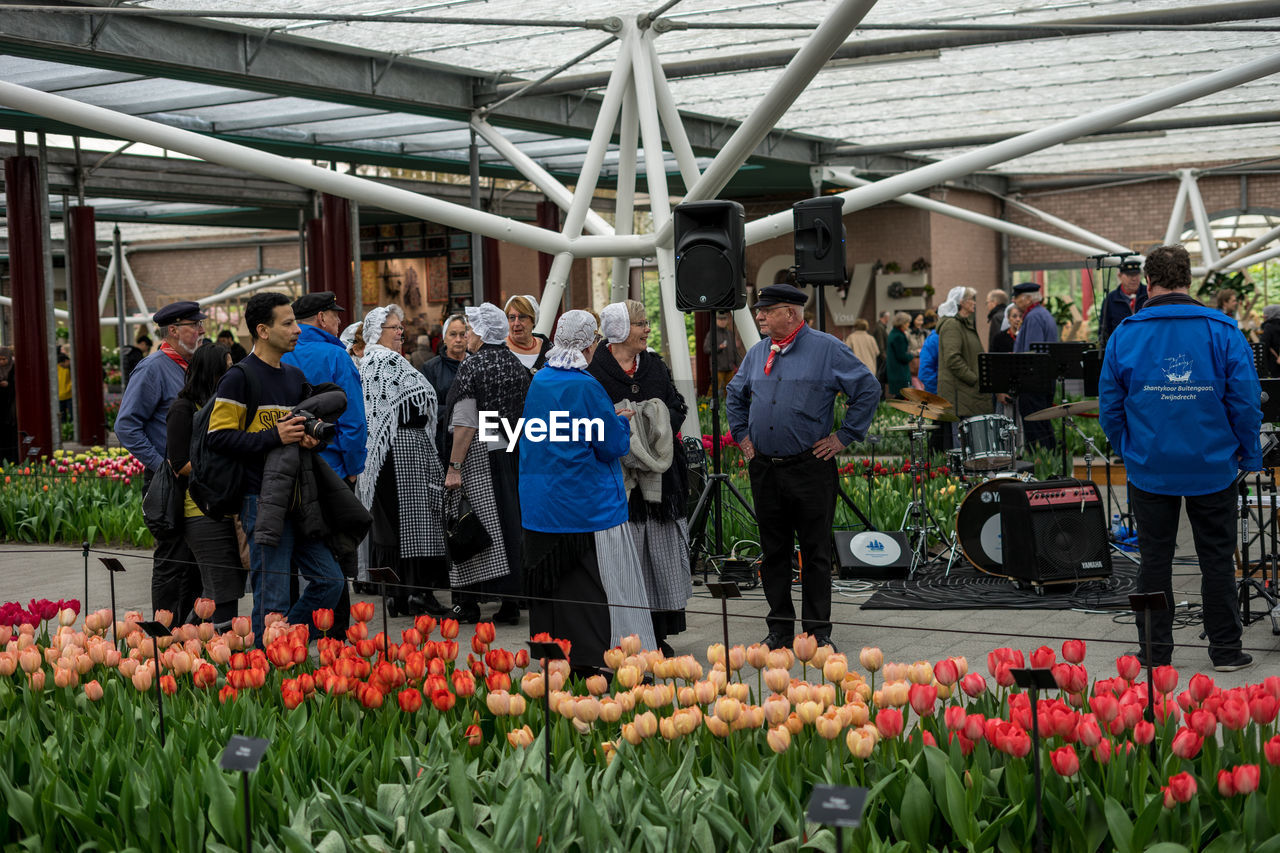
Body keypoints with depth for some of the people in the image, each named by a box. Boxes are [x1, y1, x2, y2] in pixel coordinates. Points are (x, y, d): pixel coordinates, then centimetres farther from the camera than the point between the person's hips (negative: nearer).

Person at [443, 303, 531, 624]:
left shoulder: (472, 366, -12)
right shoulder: (516, 364, 8)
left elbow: (465, 424, -16)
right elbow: (525, 415, 13)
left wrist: (454, 467, -14)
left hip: (479, 454, -6)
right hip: (513, 452, 6)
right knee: (509, 524, 9)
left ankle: (468, 603, 1)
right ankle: (511, 601, 10)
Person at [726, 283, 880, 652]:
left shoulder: (826, 349, -5)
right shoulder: (756, 354, 12)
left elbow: (868, 389, -4)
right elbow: (736, 394, 29)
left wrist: (844, 436, -5)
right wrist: (742, 434, 17)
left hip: (811, 470, -5)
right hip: (764, 471, 5)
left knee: (816, 552, 0)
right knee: (773, 552, 9)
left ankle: (818, 631, 7)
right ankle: (780, 628, 17)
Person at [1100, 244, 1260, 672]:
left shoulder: (1125, 334, -4)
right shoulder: (1222, 330, -7)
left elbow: (1109, 407, 1)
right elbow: (1247, 401, -7)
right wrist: (1249, 457, 4)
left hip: (1150, 469, 1)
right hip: (1213, 467, 0)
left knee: (1154, 557, 9)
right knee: (1217, 557, 10)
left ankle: (1155, 651, 14)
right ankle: (1225, 649, 15)